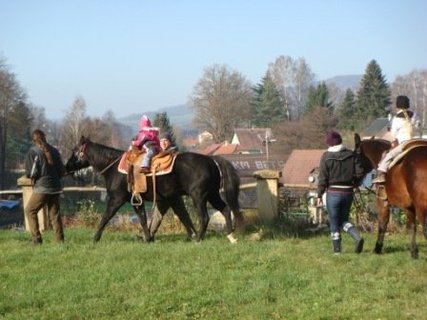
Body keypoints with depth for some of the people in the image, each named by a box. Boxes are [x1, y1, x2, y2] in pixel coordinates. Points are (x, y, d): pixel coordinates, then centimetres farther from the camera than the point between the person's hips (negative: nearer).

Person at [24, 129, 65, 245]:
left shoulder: (33, 151, -9)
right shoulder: (54, 151, 6)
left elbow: (30, 173, -10)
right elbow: (62, 171, 8)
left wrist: (31, 176, 12)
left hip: (42, 187, -5)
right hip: (56, 187, 5)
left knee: (30, 211, 8)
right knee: (54, 213, 10)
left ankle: (37, 239, 1)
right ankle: (60, 240, 6)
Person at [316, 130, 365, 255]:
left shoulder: (326, 157, -8)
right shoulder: (352, 155, 0)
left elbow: (323, 178, -9)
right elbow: (360, 173, -5)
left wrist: (319, 195, -2)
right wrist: (352, 181, 13)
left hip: (333, 193, -4)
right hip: (348, 192, 4)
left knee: (334, 222, 8)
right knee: (344, 219, 19)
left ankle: (336, 249, 11)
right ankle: (357, 237, -5)